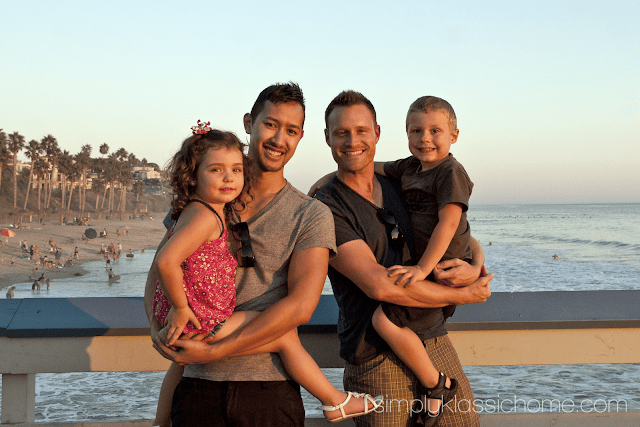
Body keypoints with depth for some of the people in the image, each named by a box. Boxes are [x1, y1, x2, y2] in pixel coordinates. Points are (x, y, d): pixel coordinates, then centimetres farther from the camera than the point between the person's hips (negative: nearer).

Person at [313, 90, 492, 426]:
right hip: (378, 361, -5)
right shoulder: (327, 209, -10)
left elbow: (465, 238, 16)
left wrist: (475, 268, -8)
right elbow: (379, 285, -20)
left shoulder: (402, 190, 11)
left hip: (436, 344, 5)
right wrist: (461, 295, -11)